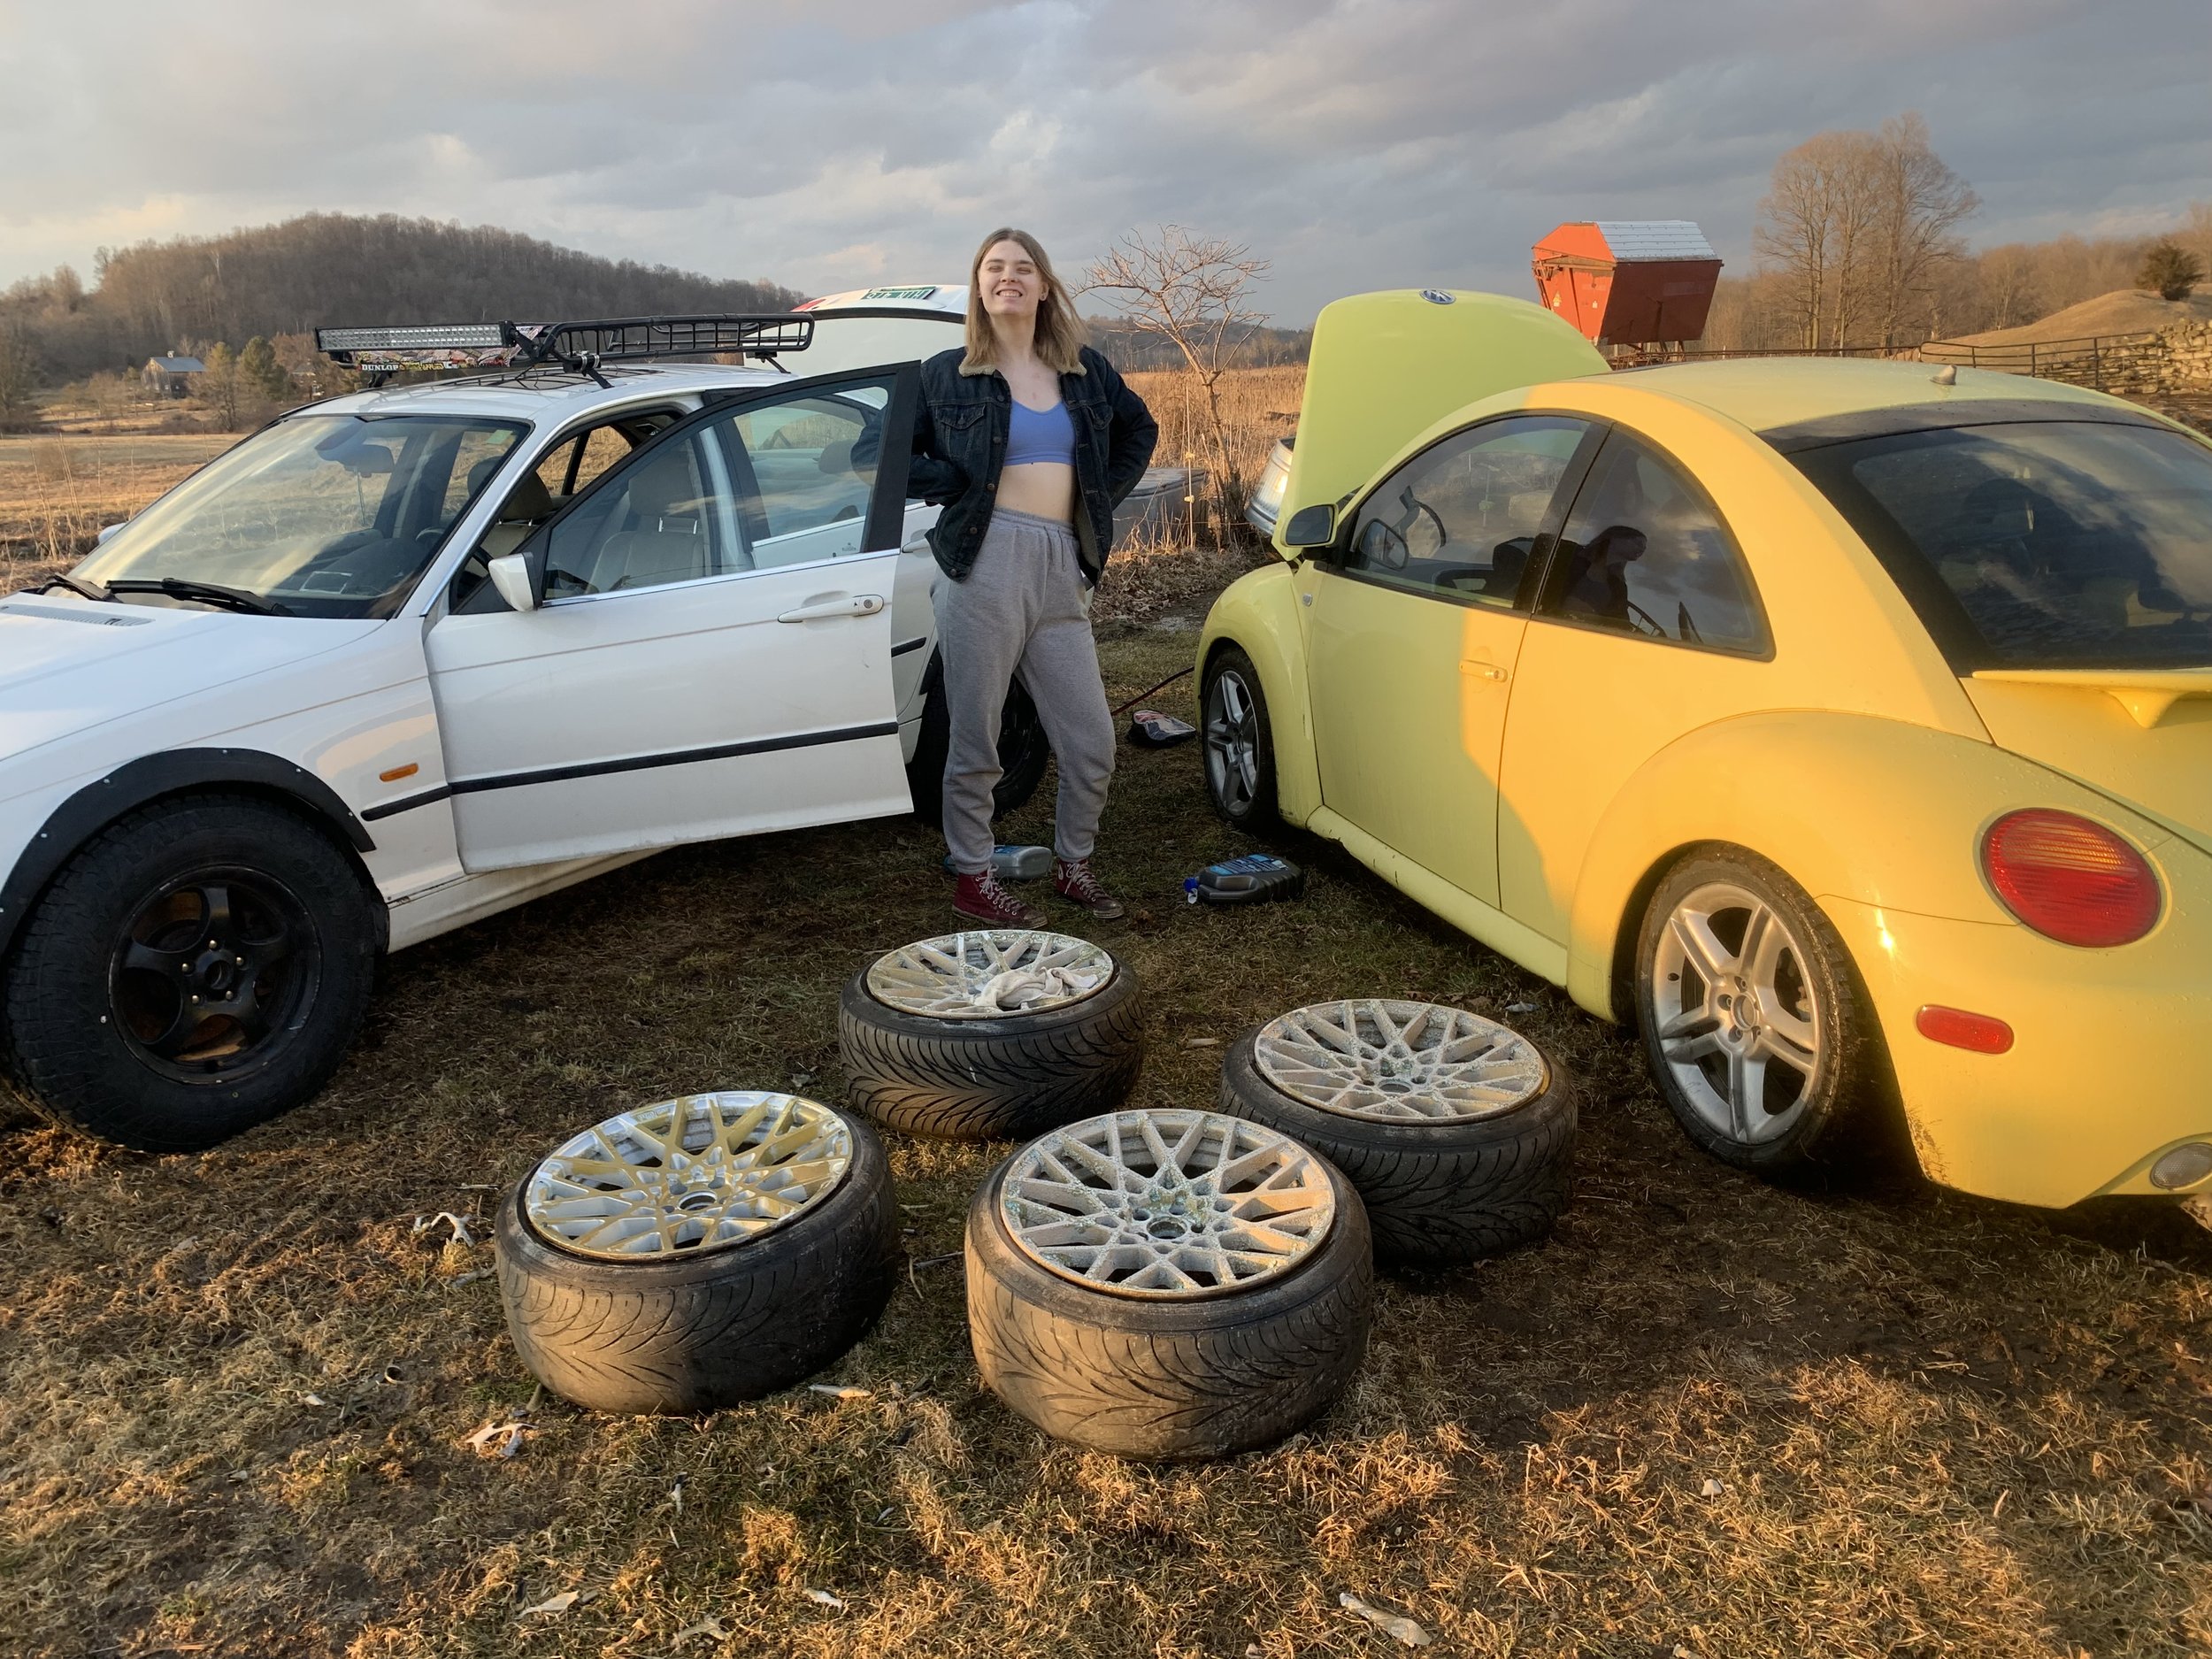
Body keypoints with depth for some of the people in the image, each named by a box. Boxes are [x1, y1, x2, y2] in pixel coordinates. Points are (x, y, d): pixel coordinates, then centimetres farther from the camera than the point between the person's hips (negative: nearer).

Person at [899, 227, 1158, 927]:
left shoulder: (1084, 370, 15)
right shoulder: (947, 375, 5)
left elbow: (1139, 429, 30)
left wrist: (1104, 498, 17)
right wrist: (958, 487, -5)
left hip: (1063, 573, 4)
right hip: (987, 565, -4)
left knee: (1091, 745, 4)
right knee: (976, 740, 1)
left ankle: (1074, 865, 25)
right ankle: (972, 879, 16)